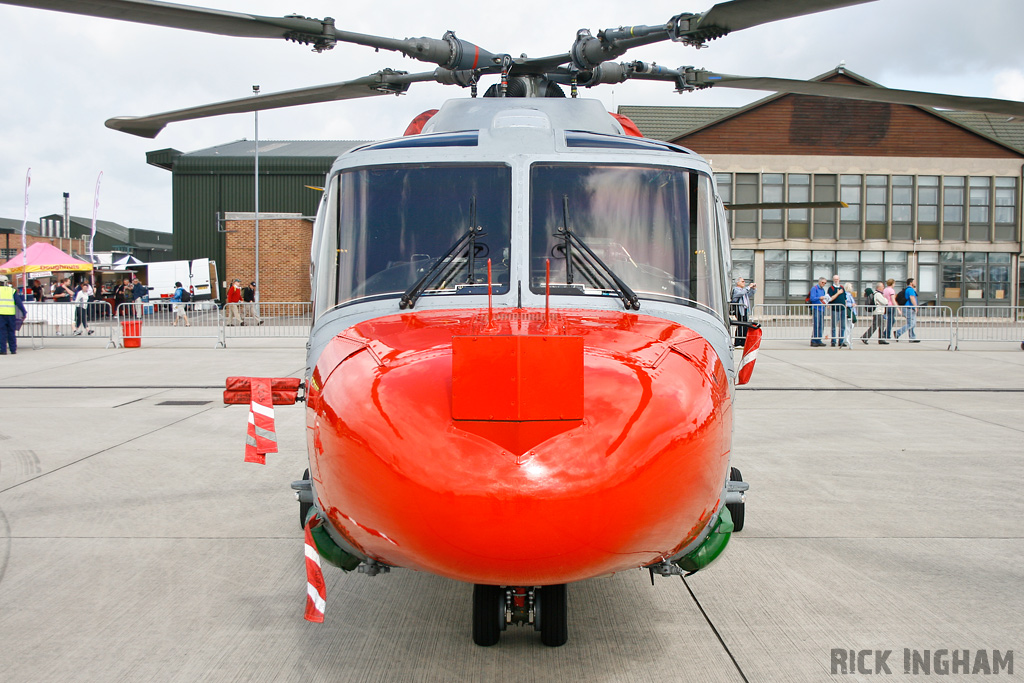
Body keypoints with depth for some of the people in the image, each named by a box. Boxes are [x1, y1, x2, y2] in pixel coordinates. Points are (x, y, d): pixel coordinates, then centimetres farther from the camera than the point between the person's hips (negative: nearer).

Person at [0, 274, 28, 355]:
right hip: (11, 314, 2)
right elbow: (19, 302, 3)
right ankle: (13, 349, 13)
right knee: (11, 332, 10)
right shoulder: (12, 291, 9)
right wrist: (24, 312, 5)